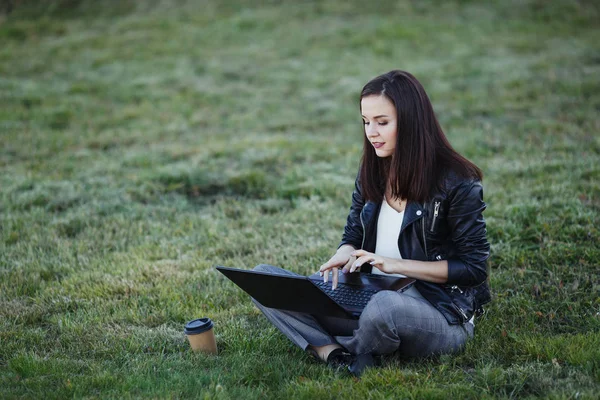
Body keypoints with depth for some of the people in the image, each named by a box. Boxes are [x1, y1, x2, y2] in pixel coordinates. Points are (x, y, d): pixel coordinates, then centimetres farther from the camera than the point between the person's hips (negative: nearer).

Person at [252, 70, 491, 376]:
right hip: (367, 298, 6)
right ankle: (334, 354, -27)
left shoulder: (458, 183, -10)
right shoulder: (372, 173, 8)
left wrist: (396, 264, -16)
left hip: (439, 314, -6)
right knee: (262, 277, -7)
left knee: (385, 307, -43)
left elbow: (473, 268, -10)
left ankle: (355, 353, -8)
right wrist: (344, 255, -9)